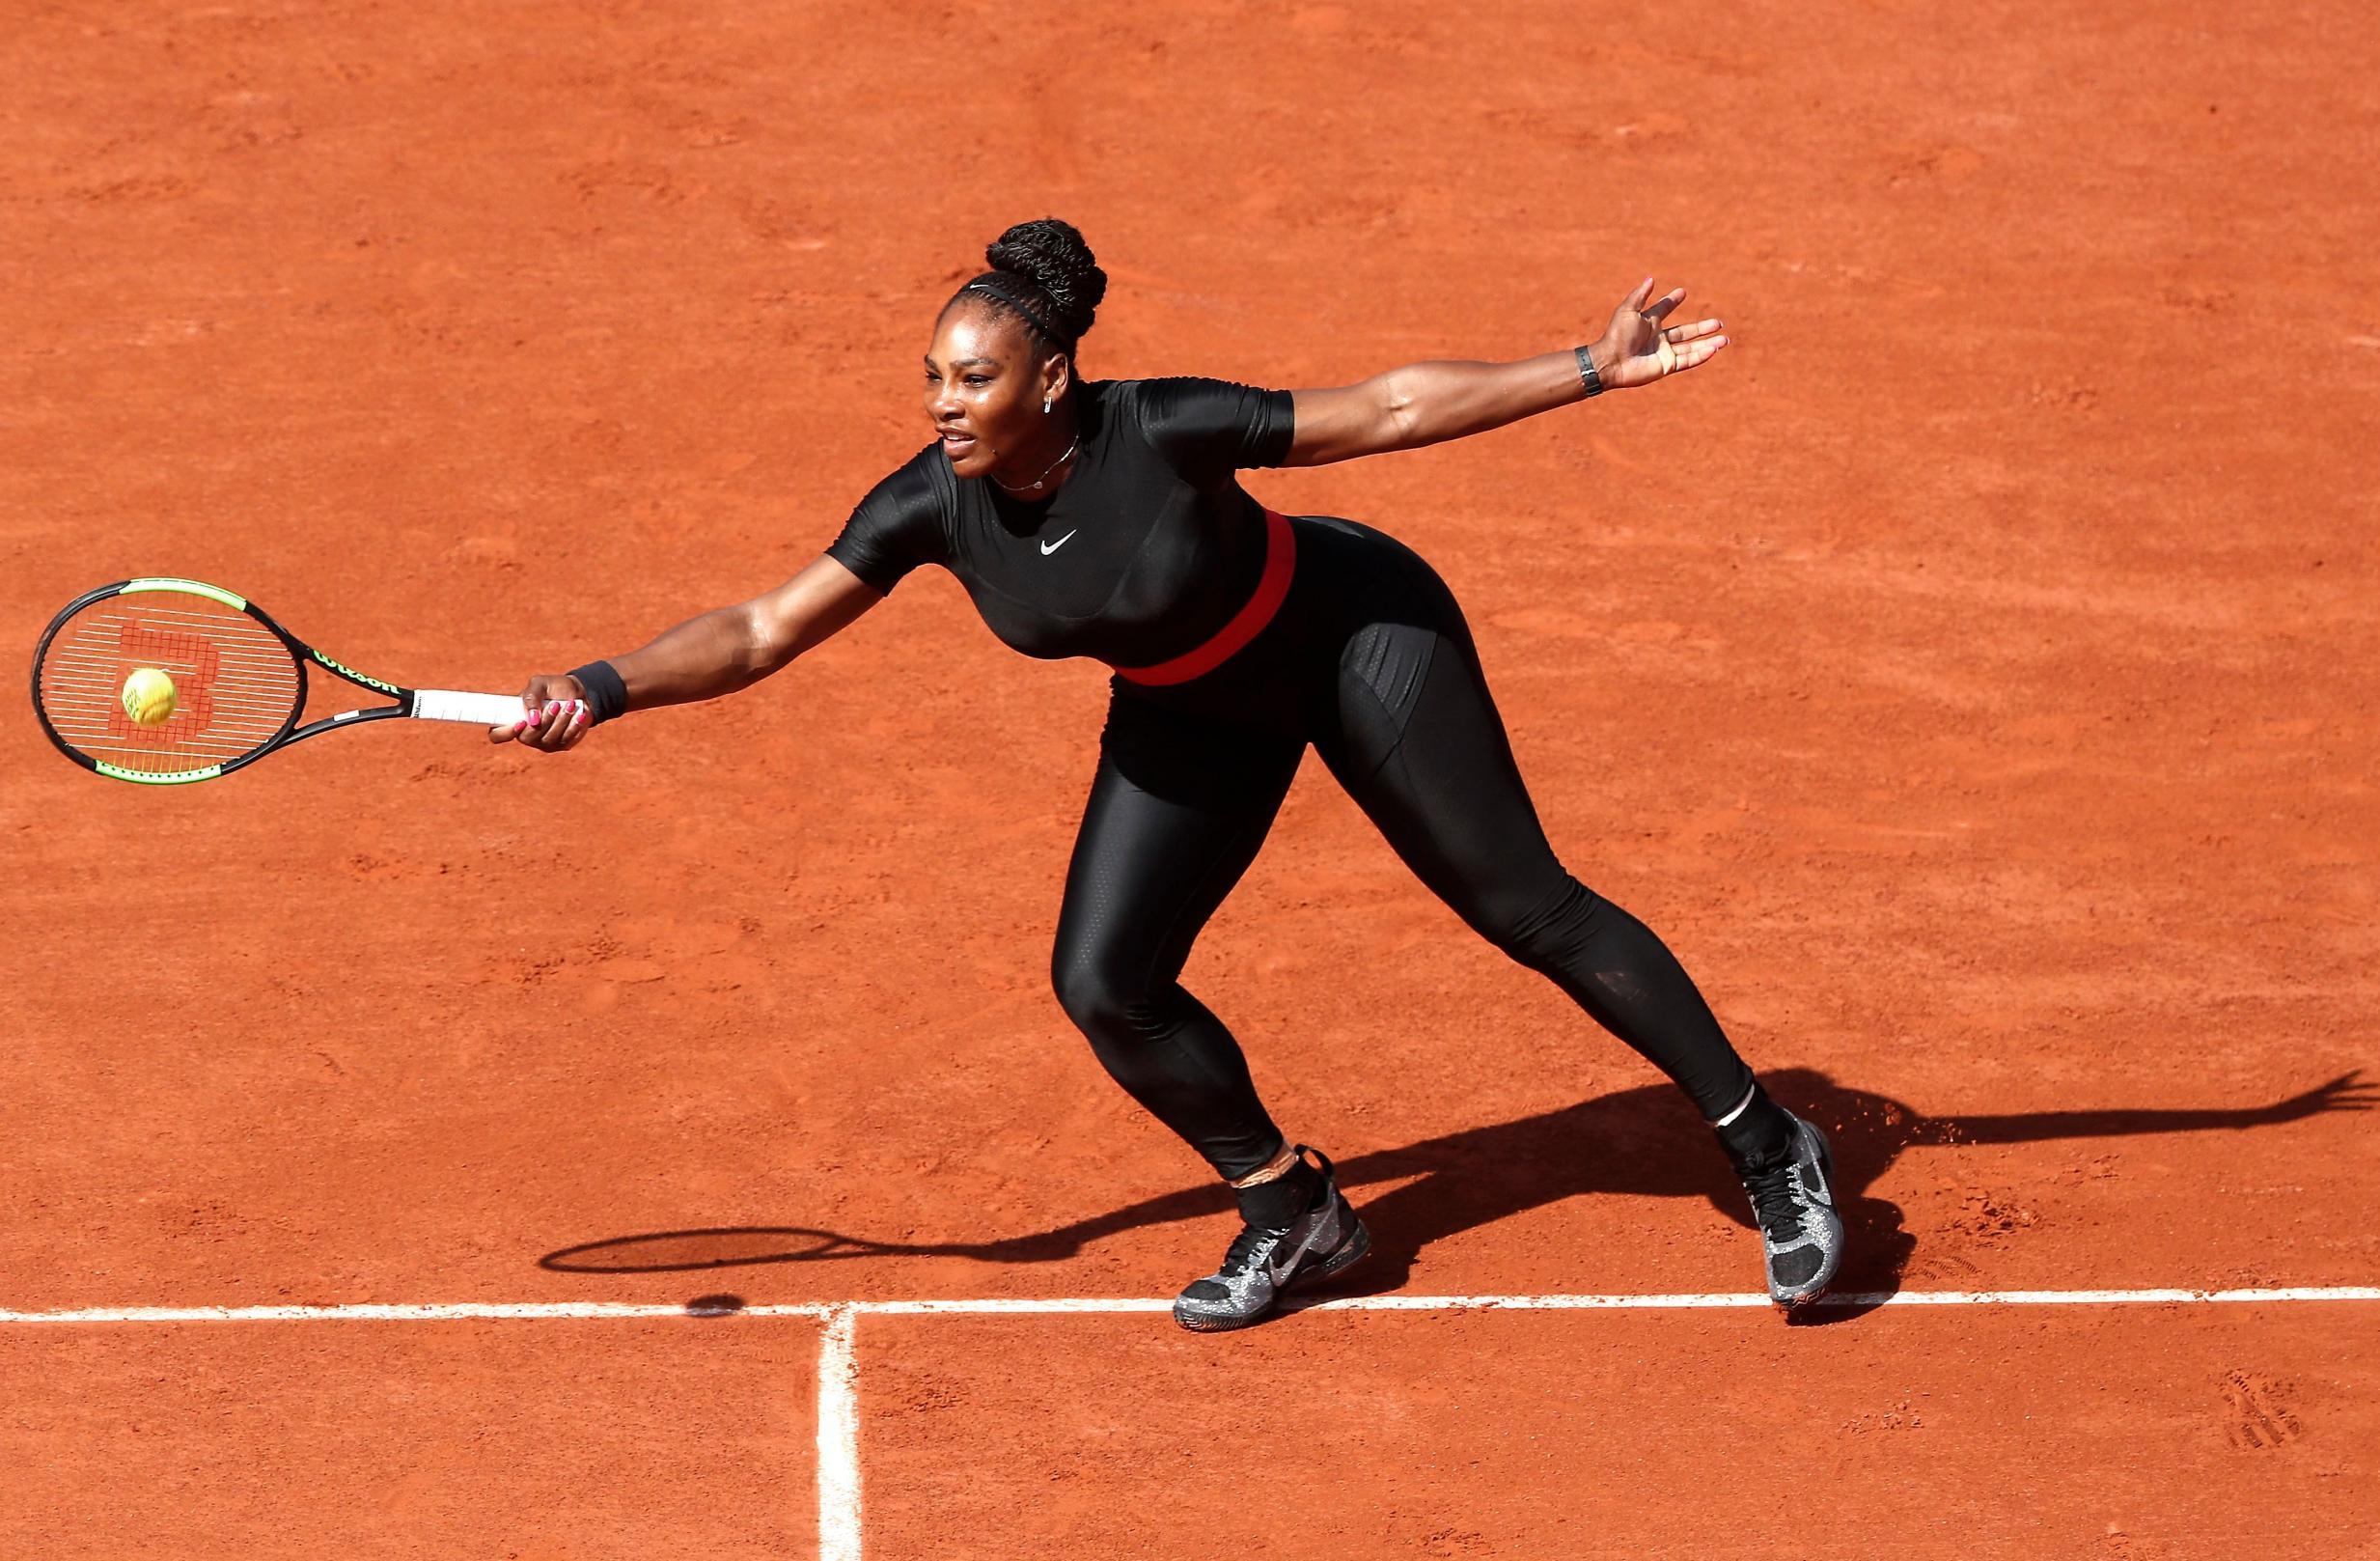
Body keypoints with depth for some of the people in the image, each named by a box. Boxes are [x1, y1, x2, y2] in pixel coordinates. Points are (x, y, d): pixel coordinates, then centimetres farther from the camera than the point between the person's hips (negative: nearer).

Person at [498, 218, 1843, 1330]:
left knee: (1524, 907, -2)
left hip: (1356, 634, -5)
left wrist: (1596, 370, -28)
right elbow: (761, 634, -22)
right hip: (1195, 716, 5)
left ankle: (1772, 1152, 14)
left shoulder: (1164, 431, -34)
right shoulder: (933, 506, -23)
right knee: (1105, 986, -6)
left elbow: (1392, 407, -26)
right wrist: (606, 688, -37)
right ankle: (1293, 1210, 18)